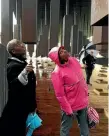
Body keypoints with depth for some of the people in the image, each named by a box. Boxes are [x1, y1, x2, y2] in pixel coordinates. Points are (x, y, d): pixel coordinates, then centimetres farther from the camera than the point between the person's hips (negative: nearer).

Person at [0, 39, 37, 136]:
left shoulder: (23, 63, 13)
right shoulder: (13, 65, -18)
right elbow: (13, 87, -31)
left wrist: (32, 104, 24)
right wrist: (24, 72, -44)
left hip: (22, 107, 9)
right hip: (15, 109, -9)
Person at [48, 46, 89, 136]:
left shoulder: (74, 60, -2)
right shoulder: (57, 73, -23)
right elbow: (60, 95, -20)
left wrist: (86, 91, 15)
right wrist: (68, 110, -15)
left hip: (83, 102, 6)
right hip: (70, 106, -6)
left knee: (84, 126, 25)